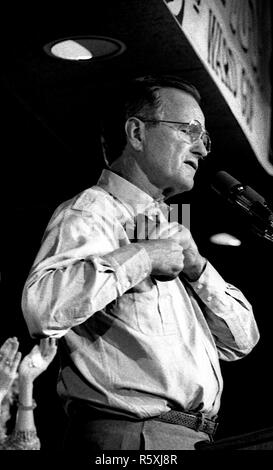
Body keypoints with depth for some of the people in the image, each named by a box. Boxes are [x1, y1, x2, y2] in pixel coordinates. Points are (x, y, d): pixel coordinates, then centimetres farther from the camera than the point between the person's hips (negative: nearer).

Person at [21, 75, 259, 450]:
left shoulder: (170, 227, 17)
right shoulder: (89, 212, -9)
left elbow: (241, 342, 13)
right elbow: (43, 306, -31)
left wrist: (195, 264, -2)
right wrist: (141, 256, -19)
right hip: (130, 436, -8)